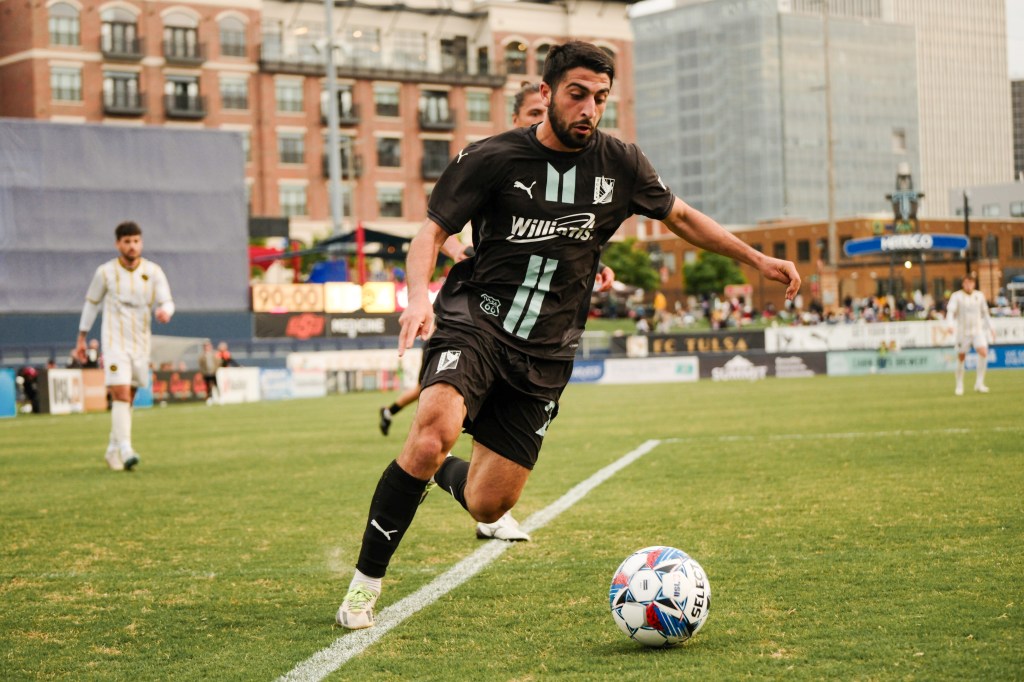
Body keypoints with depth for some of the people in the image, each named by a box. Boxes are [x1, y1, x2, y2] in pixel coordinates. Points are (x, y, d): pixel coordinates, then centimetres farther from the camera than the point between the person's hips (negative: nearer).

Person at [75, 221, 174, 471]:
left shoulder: (153, 272, -1)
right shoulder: (105, 272, -4)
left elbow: (167, 302, -5)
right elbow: (91, 303, 9)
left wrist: (164, 311, -30)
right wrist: (81, 339, 11)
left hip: (141, 344, 3)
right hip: (114, 341, -3)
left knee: (127, 399, 11)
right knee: (121, 394, -18)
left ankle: (114, 451, 24)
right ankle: (125, 450, -25)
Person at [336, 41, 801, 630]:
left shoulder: (620, 165, 4)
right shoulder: (492, 158, -6)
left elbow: (681, 216, 20)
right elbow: (433, 232, -3)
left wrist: (757, 259, 16)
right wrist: (420, 294, -22)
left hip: (545, 355, 3)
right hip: (475, 322, -3)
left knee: (488, 505, -2)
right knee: (434, 432, -32)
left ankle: (446, 473, 37)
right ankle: (366, 582, -17)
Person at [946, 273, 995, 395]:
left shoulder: (979, 296, 8)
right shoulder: (956, 296, -4)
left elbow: (985, 314, 19)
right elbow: (950, 312, -16)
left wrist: (991, 328, 17)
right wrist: (950, 324, -33)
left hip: (978, 331, 2)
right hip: (963, 332, -2)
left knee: (983, 353, -18)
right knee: (961, 358, 2)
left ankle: (979, 383, -12)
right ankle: (959, 386, 16)